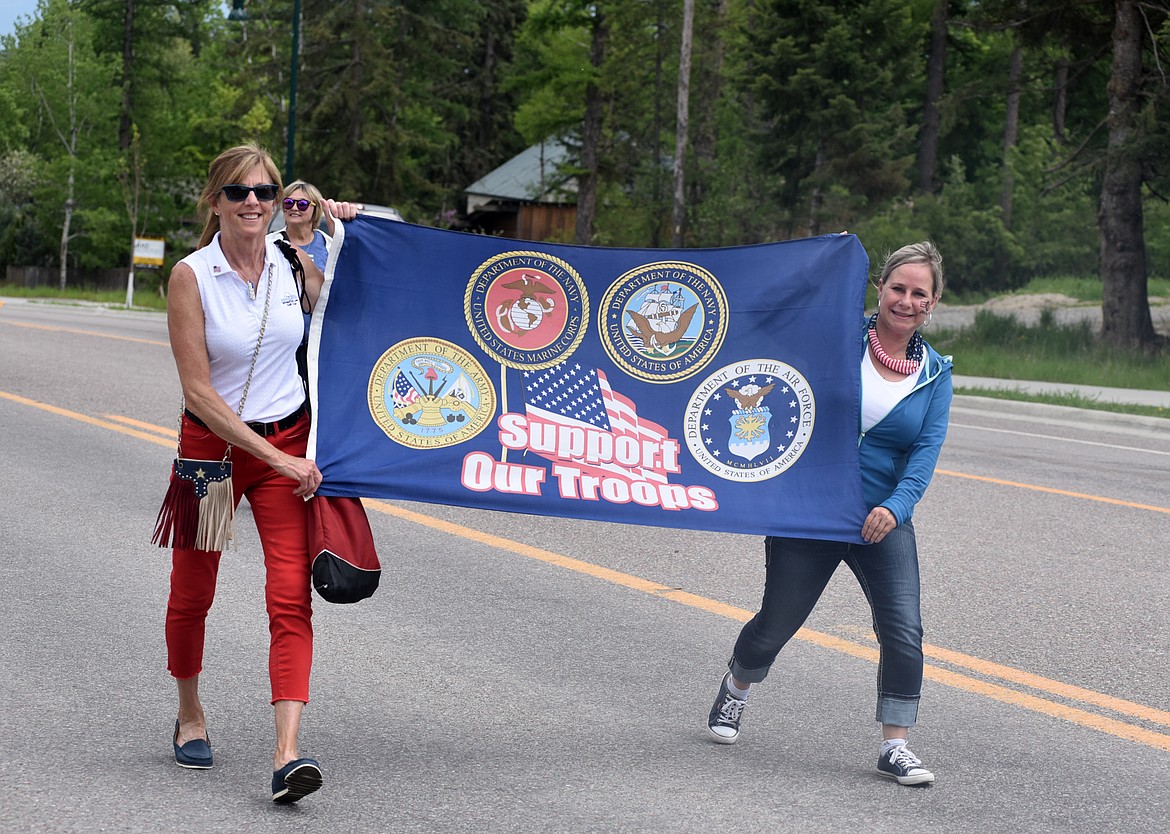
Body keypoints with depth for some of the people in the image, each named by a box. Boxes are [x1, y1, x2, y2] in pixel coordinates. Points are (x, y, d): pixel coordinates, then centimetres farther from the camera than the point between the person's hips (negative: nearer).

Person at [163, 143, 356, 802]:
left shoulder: (291, 261, -2)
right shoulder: (191, 276, -13)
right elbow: (197, 389, -16)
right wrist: (275, 458, -18)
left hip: (288, 444, 2)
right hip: (211, 445, -2)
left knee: (291, 596, -13)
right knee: (192, 594, 13)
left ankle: (288, 753, -20)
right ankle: (191, 716, 39)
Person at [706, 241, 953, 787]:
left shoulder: (935, 374, 3)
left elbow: (927, 449, -6)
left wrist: (896, 506, -20)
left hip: (883, 519, 2)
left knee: (904, 630, -12)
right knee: (776, 624, 9)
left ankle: (894, 747, 2)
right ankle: (736, 687, 41)